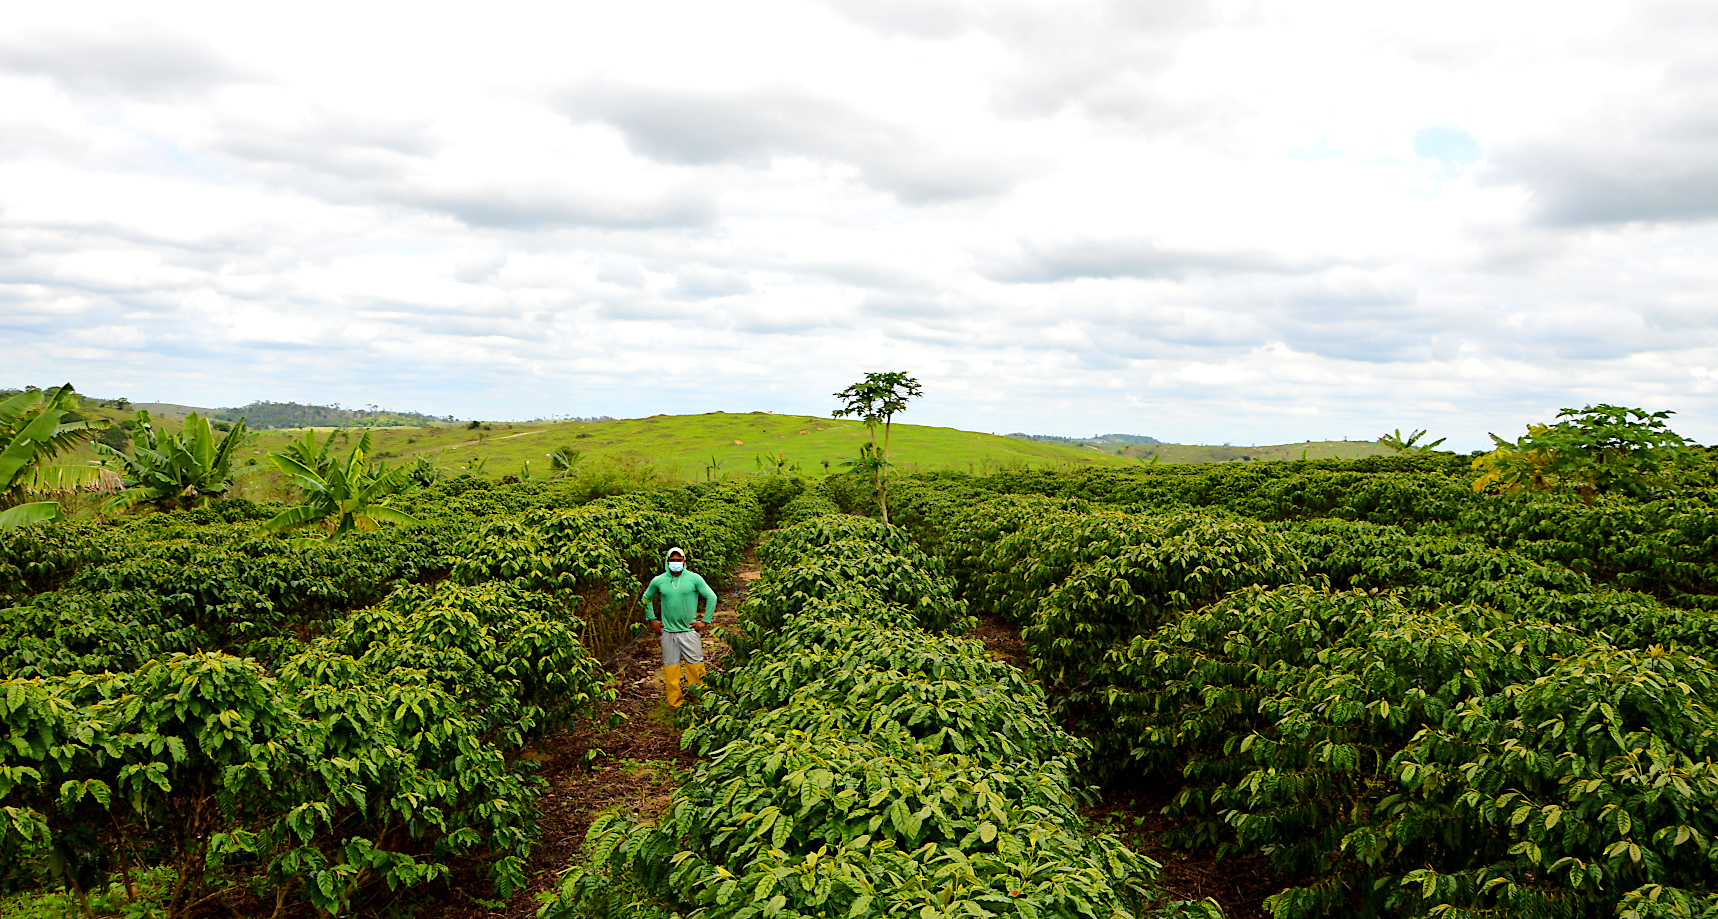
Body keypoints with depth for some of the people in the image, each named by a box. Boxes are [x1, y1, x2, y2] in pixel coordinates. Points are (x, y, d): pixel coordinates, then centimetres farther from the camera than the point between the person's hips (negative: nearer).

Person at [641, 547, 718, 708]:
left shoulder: (694, 578, -3)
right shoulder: (658, 581, 4)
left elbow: (711, 597, 2)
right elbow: (646, 599, 21)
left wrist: (705, 621, 0)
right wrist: (652, 619, 14)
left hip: (689, 631, -2)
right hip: (668, 632, 2)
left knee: (695, 666, -2)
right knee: (670, 668, 4)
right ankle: (674, 704, 13)